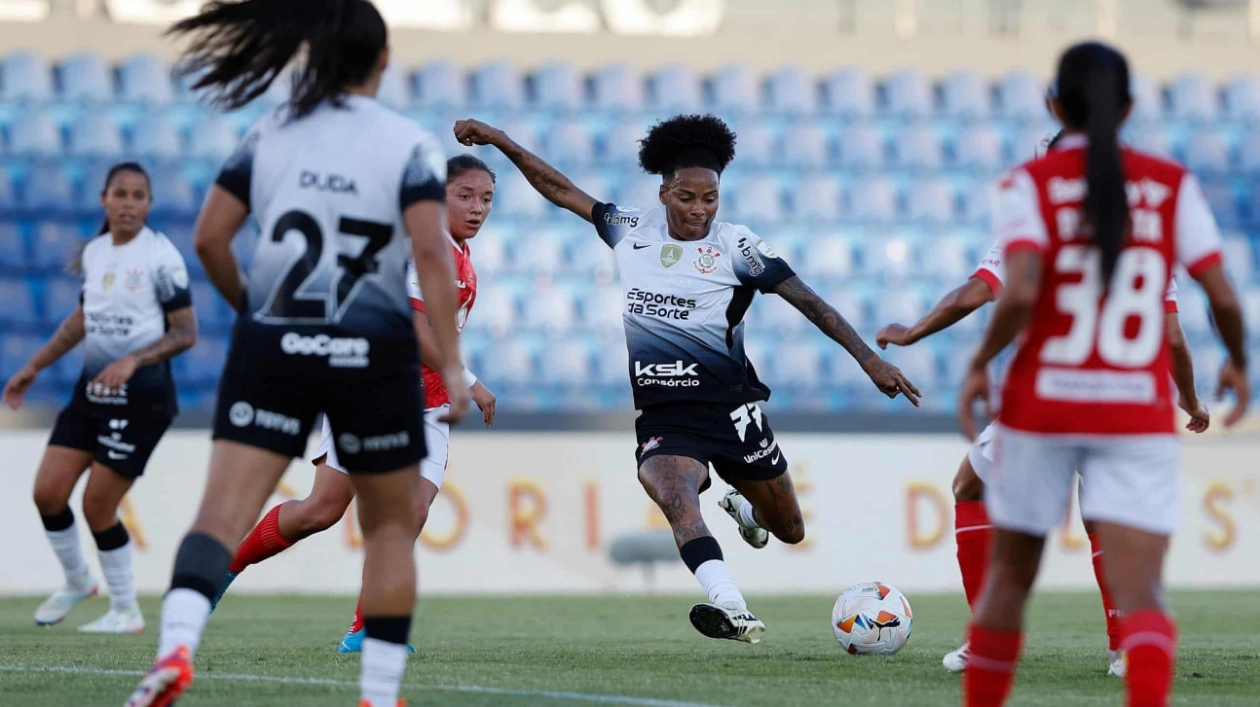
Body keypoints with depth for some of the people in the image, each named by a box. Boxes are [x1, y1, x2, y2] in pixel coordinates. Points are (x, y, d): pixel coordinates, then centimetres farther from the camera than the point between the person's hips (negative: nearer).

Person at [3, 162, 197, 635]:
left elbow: (185, 333, -12)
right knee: (48, 492, 0)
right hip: (92, 390, 6)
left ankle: (126, 610, 10)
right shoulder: (94, 252, 9)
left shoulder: (160, 257, -11)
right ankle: (77, 582, 25)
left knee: (98, 506, -7)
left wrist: (133, 360, -25)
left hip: (142, 396, -6)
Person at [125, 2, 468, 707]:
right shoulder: (411, 145, -2)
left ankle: (176, 647, -33)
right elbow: (432, 253, -13)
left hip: (271, 348, 1)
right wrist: (452, 365, -12)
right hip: (373, 356, -1)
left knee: (224, 511, -7)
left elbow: (210, 237, 3)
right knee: (392, 524, 16)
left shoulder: (270, 135, 6)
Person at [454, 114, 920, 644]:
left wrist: (869, 359, -11)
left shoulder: (735, 246, -2)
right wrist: (501, 142, 12)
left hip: (728, 406, -1)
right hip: (660, 416, 1)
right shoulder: (631, 231, 7)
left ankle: (743, 507, 49)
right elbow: (562, 191, 14)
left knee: (789, 531, 12)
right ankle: (733, 612, -45)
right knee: (675, 499, -31)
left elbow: (807, 300, -5)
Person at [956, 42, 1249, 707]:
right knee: (1140, 594, -8)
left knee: (1009, 575, 18)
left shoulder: (1030, 184, -2)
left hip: (1042, 403, 0)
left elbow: (1020, 294, -17)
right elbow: (1224, 299, -1)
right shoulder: (1172, 185, 4)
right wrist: (1238, 364, 17)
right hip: (1138, 413, 0)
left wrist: (979, 365, -2)